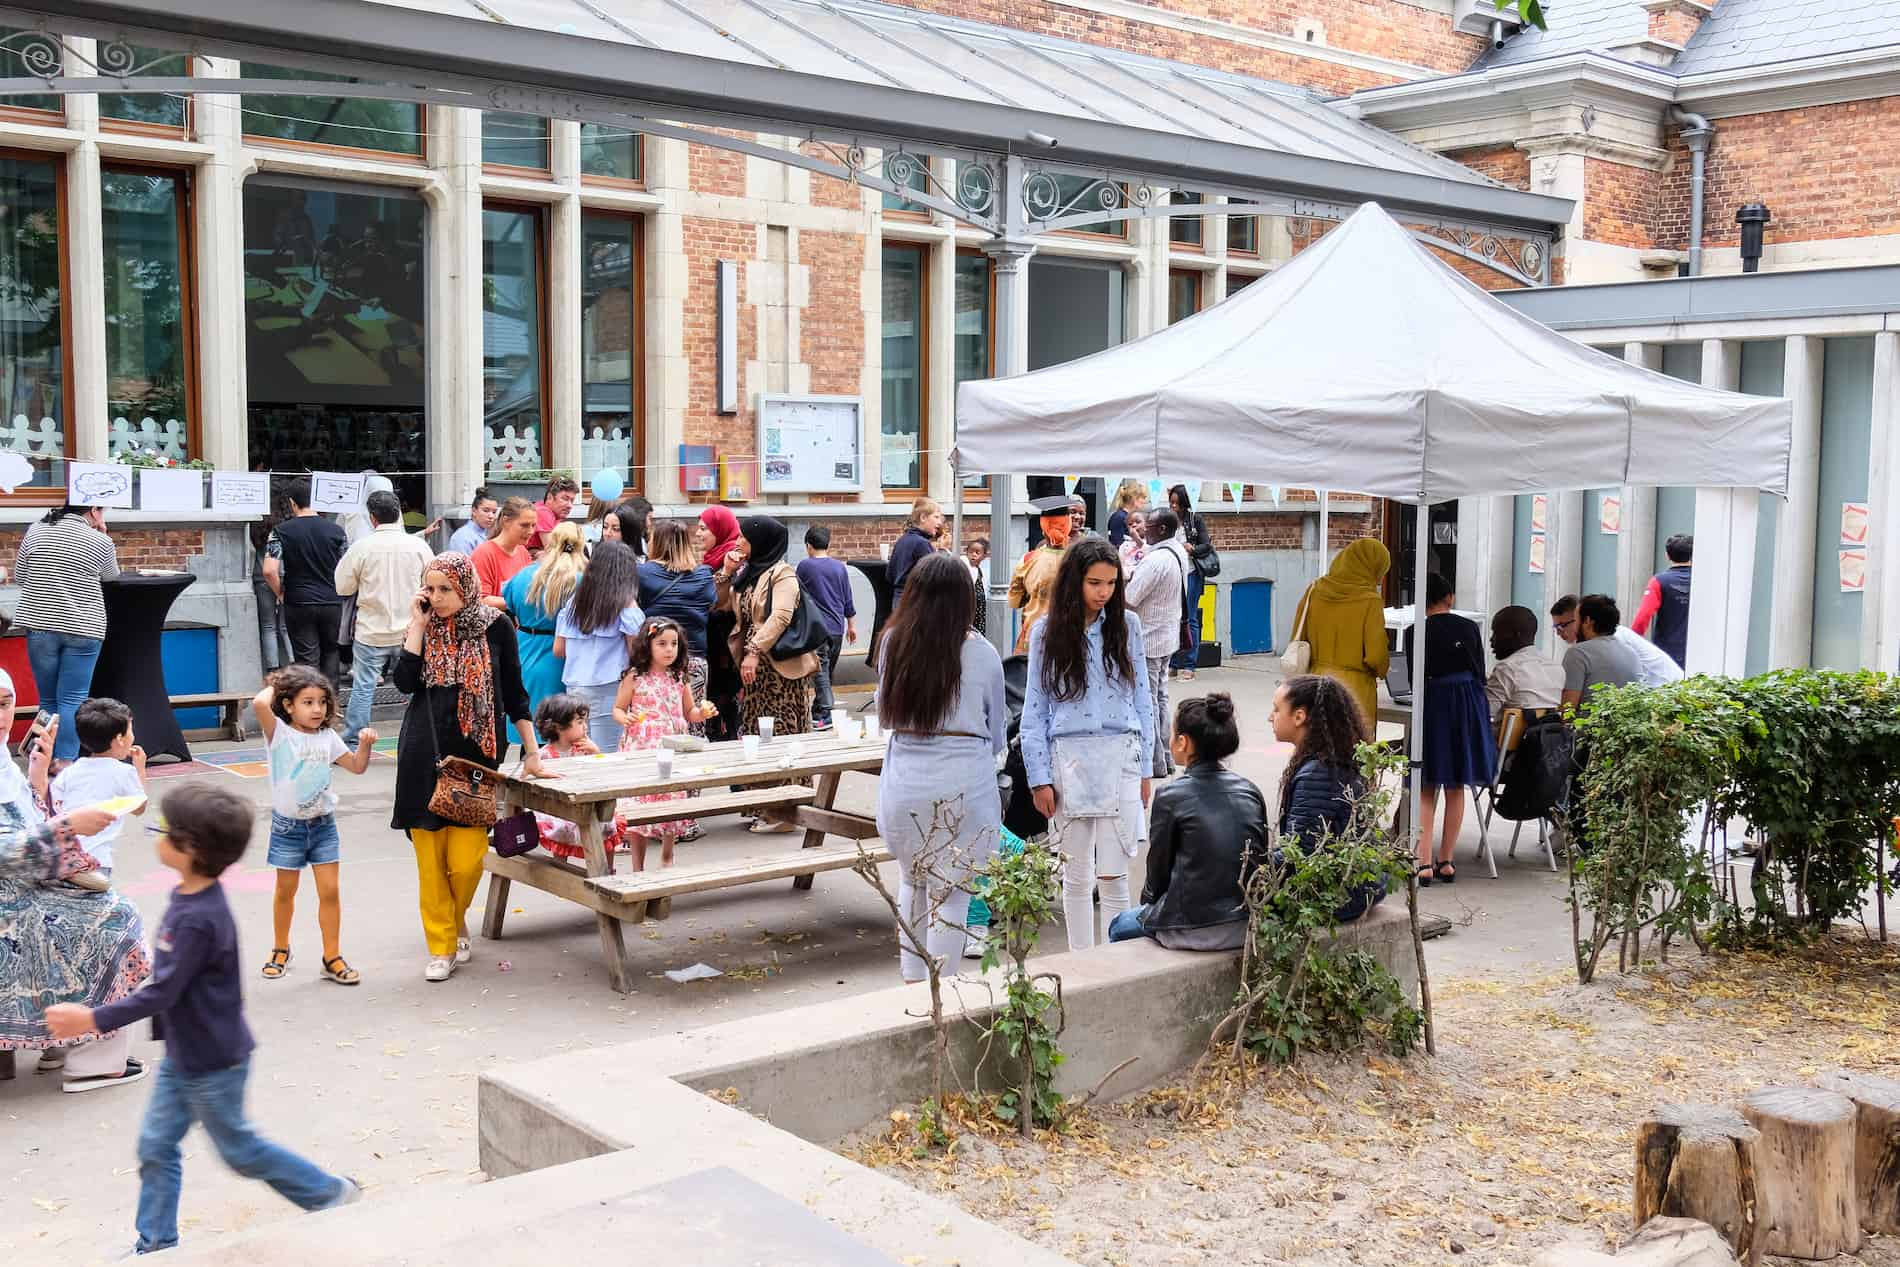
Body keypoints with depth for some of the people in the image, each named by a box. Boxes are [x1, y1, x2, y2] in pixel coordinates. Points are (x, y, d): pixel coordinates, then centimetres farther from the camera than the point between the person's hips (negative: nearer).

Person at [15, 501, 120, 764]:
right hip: (82, 628, -3)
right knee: (73, 700, -1)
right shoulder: (100, 542, -4)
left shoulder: (36, 531, 4)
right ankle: (65, 762, -6)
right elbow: (111, 576, 14)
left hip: (40, 625, 3)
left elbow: (18, 577, 10)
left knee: (48, 699, 11)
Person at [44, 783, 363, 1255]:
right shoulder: (186, 896, -1)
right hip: (182, 1056, 9)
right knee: (155, 1147, 13)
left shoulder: (198, 919, -31)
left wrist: (95, 1020, -20)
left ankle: (330, 1193, 24)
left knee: (239, 1149, 9)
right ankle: (154, 1246, 26)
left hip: (213, 1063, -9)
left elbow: (161, 994, -26)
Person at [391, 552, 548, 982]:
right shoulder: (424, 628, 6)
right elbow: (404, 681, -9)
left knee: (465, 860, -5)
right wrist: (418, 624, -8)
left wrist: (532, 752, 3)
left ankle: (458, 922, 25)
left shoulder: (494, 628, -1)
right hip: (425, 754, 2)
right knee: (430, 858, 1)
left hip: (476, 753, -2)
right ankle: (441, 946, 14)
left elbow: (514, 692, 4)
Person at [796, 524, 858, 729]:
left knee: (821, 669, -8)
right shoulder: (839, 567, 6)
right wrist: (851, 624, 20)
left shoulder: (804, 566, -4)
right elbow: (848, 599, 10)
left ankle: (824, 716, -18)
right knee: (829, 671, 13)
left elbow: (796, 592, 8)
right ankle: (817, 710, 23)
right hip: (837, 627, 4)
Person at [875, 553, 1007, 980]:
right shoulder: (981, 654, -6)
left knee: (911, 881, 21)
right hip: (963, 786, -3)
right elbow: (996, 736, 5)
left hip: (904, 781, 3)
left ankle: (912, 981, 23)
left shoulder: (894, 642, -1)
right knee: (950, 895, 5)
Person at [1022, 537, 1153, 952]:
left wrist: (1144, 767, 6)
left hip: (1120, 758, 0)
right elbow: (1035, 710, 3)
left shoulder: (1127, 625, 3)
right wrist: (1039, 778, -1)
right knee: (1077, 877, 9)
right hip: (1068, 759, 0)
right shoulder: (1047, 633, 1)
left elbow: (1141, 698, 7)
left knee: (1113, 874, -2)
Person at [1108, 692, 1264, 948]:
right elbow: (1261, 860, 10)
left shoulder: (1171, 797, -11)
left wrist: (1148, 900, 18)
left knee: (1120, 927, 24)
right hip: (1246, 925, 6)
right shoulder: (1250, 791, 3)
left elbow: (1159, 867, -2)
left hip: (1193, 929, -6)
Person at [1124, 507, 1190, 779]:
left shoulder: (1156, 559, -24)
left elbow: (1129, 598, -24)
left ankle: (1155, 763, 4)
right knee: (1160, 696, 17)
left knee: (1146, 700, -1)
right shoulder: (1178, 550, 5)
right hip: (1167, 635, 10)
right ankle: (1165, 757, 24)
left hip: (1148, 638, -10)